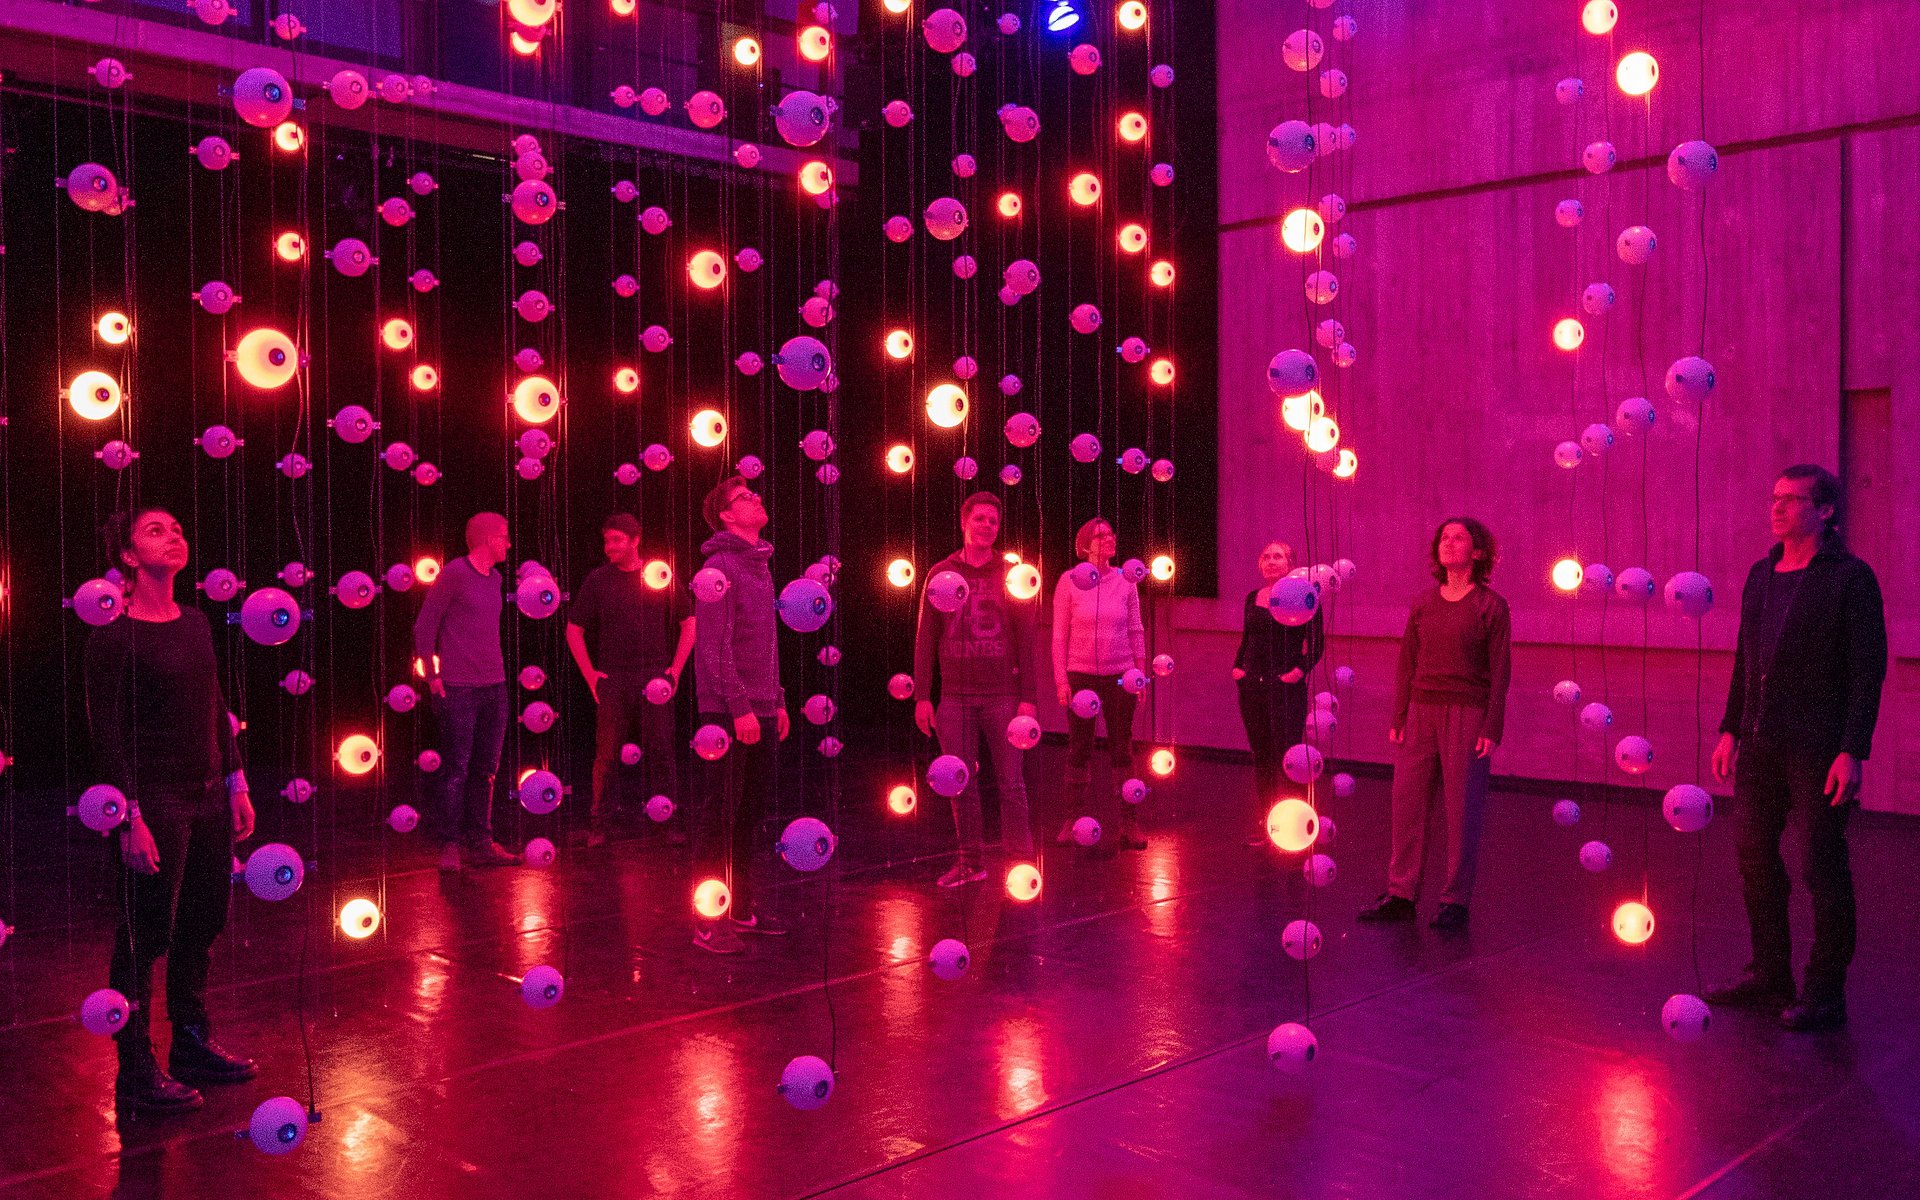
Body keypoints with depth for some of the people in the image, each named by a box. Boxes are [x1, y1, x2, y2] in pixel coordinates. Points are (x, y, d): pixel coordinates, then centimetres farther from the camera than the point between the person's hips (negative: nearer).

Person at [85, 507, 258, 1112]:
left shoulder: (195, 623, 9)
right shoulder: (112, 636, -11)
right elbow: (107, 734, -13)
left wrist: (236, 786, 14)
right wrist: (131, 818, -17)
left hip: (208, 798, 7)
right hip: (155, 804, -7)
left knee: (203, 926, 14)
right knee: (145, 937, 2)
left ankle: (193, 1045, 28)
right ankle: (136, 1071, 14)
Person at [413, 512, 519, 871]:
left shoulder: (495, 579, 15)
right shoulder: (454, 573, -6)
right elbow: (424, 625, -6)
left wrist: (494, 671, 16)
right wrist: (432, 677, -7)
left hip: (494, 686, 7)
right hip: (459, 689, -7)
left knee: (485, 770, 8)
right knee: (456, 770, -4)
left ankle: (481, 844, 14)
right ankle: (450, 847, 2)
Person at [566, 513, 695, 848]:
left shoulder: (662, 577, 5)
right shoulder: (597, 579, 5)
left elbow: (689, 623, 11)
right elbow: (574, 630, 10)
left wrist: (675, 669, 4)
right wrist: (590, 674, 2)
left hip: (654, 678, 0)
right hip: (612, 680, 0)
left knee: (661, 752, 1)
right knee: (607, 756, 1)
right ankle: (598, 825, 8)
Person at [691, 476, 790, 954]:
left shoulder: (760, 565, 17)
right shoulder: (719, 566, -10)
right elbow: (715, 647, -16)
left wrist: (777, 701, 18)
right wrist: (740, 707, -20)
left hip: (761, 712, 9)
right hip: (729, 713, -9)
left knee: (751, 811, 13)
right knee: (720, 815, -4)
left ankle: (740, 908, 24)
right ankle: (708, 922, 2)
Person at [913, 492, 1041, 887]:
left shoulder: (1011, 576, 4)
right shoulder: (940, 574, 7)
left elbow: (1026, 641, 2)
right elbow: (925, 638, 7)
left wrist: (1027, 698, -5)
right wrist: (922, 695, 1)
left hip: (1002, 696, -1)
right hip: (954, 698, 1)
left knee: (1011, 783, -1)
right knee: (962, 785, 6)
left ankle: (1020, 859, 7)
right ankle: (969, 862, 14)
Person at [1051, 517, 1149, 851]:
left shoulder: (1125, 582, 2)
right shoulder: (1069, 581, -3)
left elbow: (1136, 631, 8)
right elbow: (1059, 635, -2)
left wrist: (1140, 674, 6)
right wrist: (1061, 679, -5)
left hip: (1120, 675, 1)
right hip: (1081, 675, -1)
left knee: (1122, 749, 5)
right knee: (1079, 749, 7)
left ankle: (1129, 824, 10)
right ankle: (1074, 820, 17)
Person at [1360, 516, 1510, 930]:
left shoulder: (1491, 606, -2)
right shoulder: (1423, 603, 10)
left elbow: (1500, 672, -4)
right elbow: (1407, 664, 11)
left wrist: (1492, 729, -10)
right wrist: (1398, 718, 4)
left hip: (1467, 715, -4)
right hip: (1421, 712, 4)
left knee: (1462, 810, 1)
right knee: (1407, 804, 4)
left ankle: (1456, 901, 11)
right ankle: (1401, 894, 13)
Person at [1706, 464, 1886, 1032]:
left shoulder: (1851, 577, -6)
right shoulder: (1761, 575, 14)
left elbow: (1868, 669, -10)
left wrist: (1853, 751, -16)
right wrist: (1730, 730, 13)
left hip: (1817, 749, -7)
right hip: (1760, 744, 7)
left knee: (1823, 867, 0)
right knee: (1755, 858, 11)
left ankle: (1825, 992, 10)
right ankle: (1769, 974, 24)